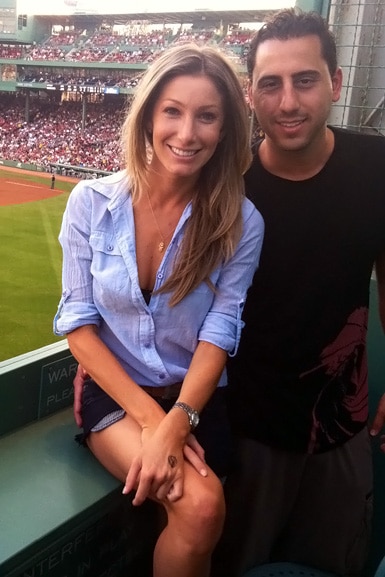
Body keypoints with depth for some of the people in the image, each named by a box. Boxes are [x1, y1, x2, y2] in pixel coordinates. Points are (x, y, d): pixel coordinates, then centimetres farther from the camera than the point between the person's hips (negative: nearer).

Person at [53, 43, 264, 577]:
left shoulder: (240, 222, -7)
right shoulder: (92, 202, -7)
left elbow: (219, 332, -10)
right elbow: (77, 321, -7)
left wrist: (177, 421, -26)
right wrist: (150, 416, -16)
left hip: (195, 397, 2)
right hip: (112, 390, -1)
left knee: (198, 516, -20)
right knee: (202, 506, -24)